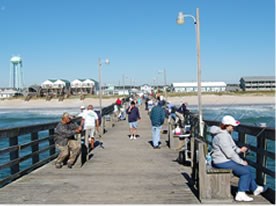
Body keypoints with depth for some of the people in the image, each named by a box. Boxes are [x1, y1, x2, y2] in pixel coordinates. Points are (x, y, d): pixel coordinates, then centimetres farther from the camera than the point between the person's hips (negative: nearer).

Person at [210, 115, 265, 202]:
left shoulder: (225, 133, 11)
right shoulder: (222, 136, -24)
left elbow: (230, 149, 19)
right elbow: (229, 153, -23)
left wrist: (239, 150, 3)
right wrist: (241, 162, -12)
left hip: (225, 160, 10)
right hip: (222, 162, -10)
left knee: (246, 168, 17)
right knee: (246, 171, -3)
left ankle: (255, 188, 31)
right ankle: (240, 194, 4)